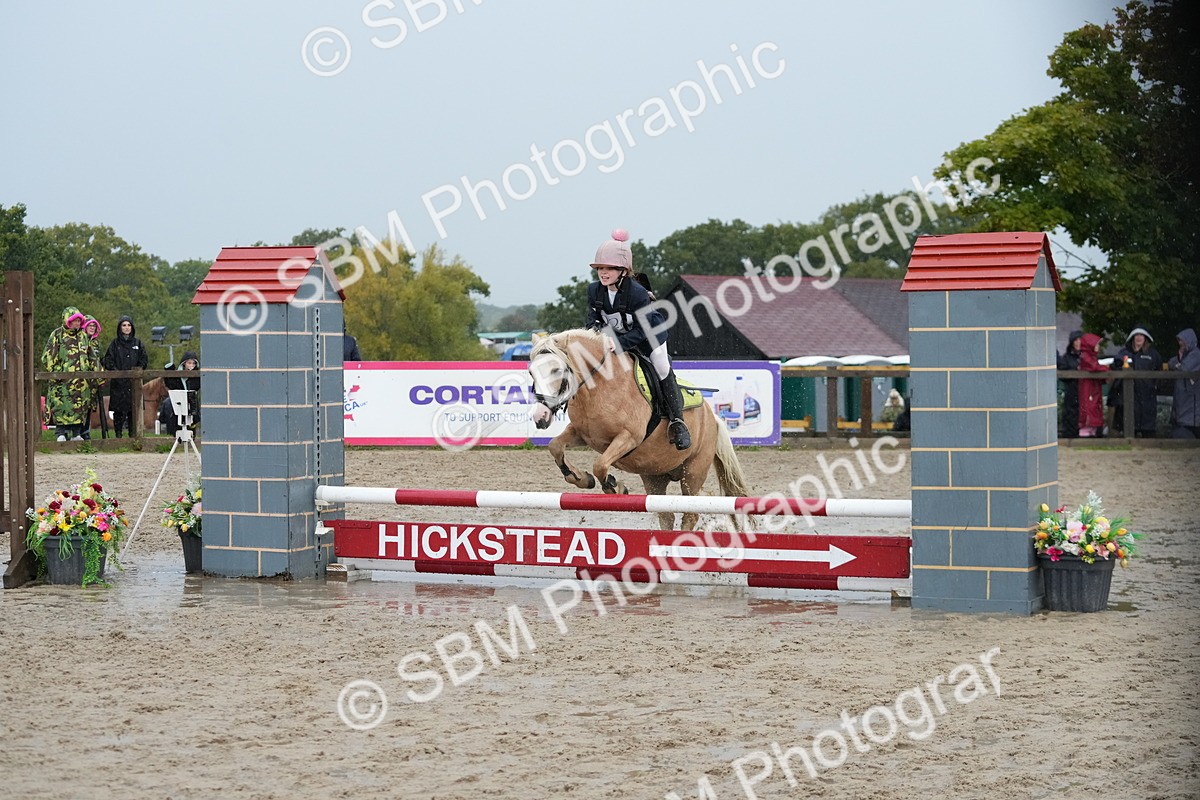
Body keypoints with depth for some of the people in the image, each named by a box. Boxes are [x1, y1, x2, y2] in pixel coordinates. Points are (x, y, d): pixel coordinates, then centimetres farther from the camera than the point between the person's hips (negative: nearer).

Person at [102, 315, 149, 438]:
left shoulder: (138, 343, 13)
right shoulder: (114, 344, 8)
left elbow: (144, 360, 12)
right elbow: (108, 361, 3)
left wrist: (138, 369, -5)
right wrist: (116, 371, -11)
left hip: (134, 382, 1)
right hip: (118, 382, -1)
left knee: (133, 409, -2)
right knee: (119, 409, -5)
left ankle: (133, 433, 4)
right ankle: (118, 434, -1)